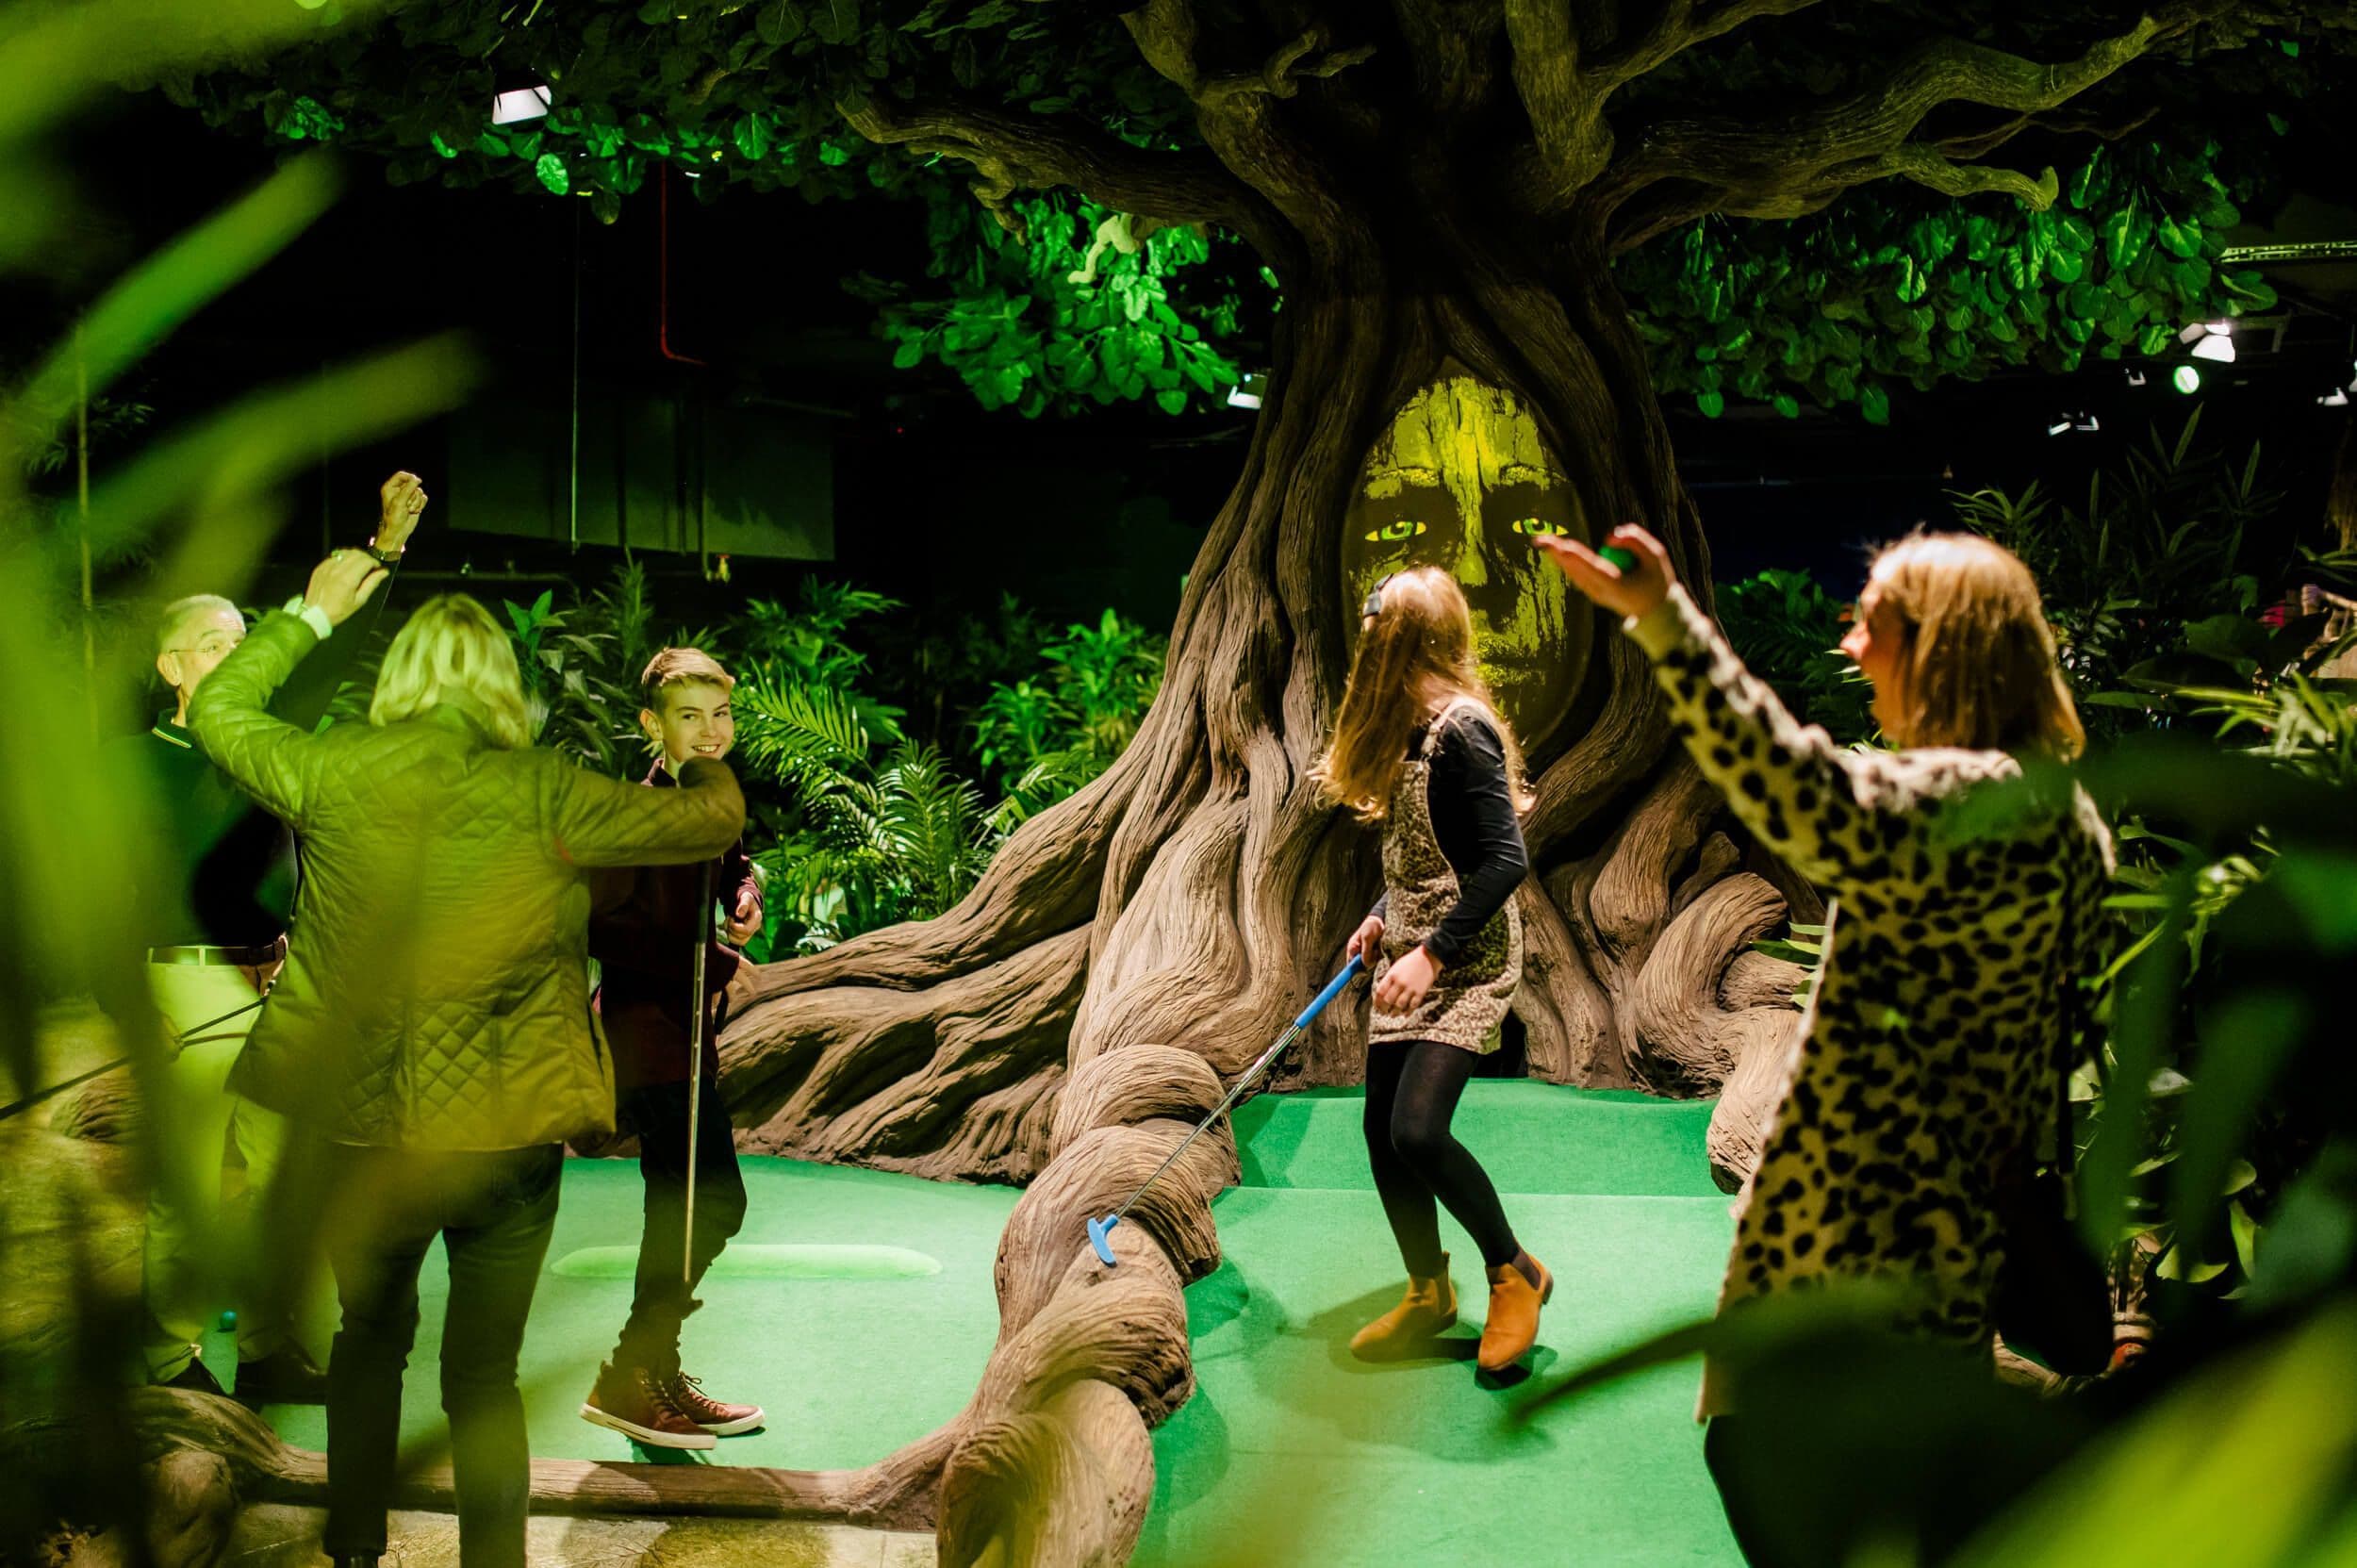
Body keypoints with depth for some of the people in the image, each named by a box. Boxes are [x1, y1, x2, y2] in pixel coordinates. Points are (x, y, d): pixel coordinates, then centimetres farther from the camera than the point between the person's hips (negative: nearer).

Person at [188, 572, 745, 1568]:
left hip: (358, 1137, 3)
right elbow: (714, 821, -2)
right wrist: (710, 766, 20)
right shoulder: (543, 794, -11)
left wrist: (309, 616, 23)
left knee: (371, 1333, 26)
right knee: (483, 1374, 10)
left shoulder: (333, 774, -6)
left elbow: (217, 709, 14)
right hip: (503, 1141, -2)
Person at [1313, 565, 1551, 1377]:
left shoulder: (1461, 729, -18)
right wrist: (1382, 917, 14)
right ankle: (1428, 1294, 25)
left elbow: (1505, 859, -22)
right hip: (1410, 954, 9)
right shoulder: (1409, 729, 11)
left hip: (1467, 961, -9)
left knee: (1418, 1128, -18)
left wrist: (1433, 953, -23)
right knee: (1382, 1130, 8)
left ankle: (1515, 1274, 5)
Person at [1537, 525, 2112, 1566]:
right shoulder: (2071, 817, 13)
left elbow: (1813, 803, -42)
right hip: (1960, 1225, 10)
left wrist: (1664, 623, -46)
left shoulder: (1959, 796, -20)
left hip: (1850, 1229, -10)